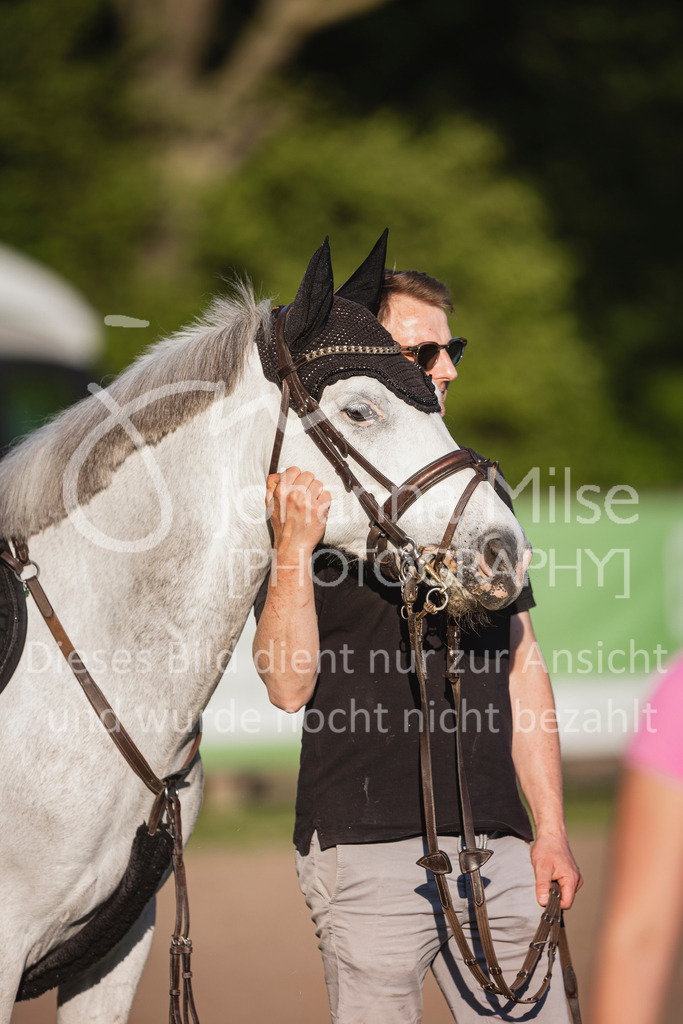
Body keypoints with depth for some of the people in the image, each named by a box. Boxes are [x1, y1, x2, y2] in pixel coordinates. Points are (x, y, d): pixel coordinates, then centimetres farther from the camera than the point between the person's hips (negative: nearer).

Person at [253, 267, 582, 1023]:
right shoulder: (305, 500, -4)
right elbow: (289, 686, -13)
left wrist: (551, 828, 11)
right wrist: (294, 548, -26)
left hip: (498, 843, 5)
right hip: (367, 847, -5)